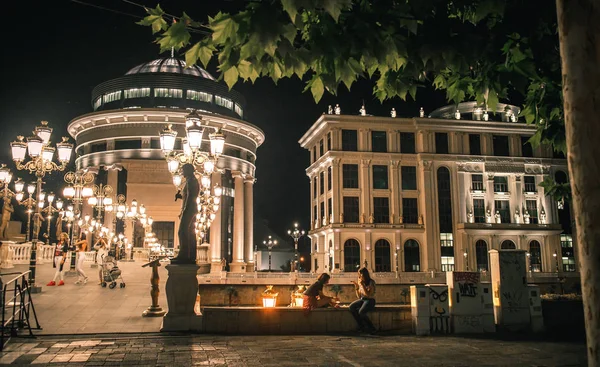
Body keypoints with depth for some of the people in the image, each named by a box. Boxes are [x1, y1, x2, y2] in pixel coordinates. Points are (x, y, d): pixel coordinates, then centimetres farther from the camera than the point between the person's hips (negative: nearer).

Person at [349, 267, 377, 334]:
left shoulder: (371, 282, -10)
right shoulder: (360, 282, 10)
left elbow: (368, 295, -19)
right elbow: (359, 296, 11)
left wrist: (363, 285, -21)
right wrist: (356, 287, -3)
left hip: (370, 300, -7)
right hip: (362, 300, 7)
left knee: (361, 312, -32)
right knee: (351, 307, -21)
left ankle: (372, 329, -12)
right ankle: (362, 327, -13)